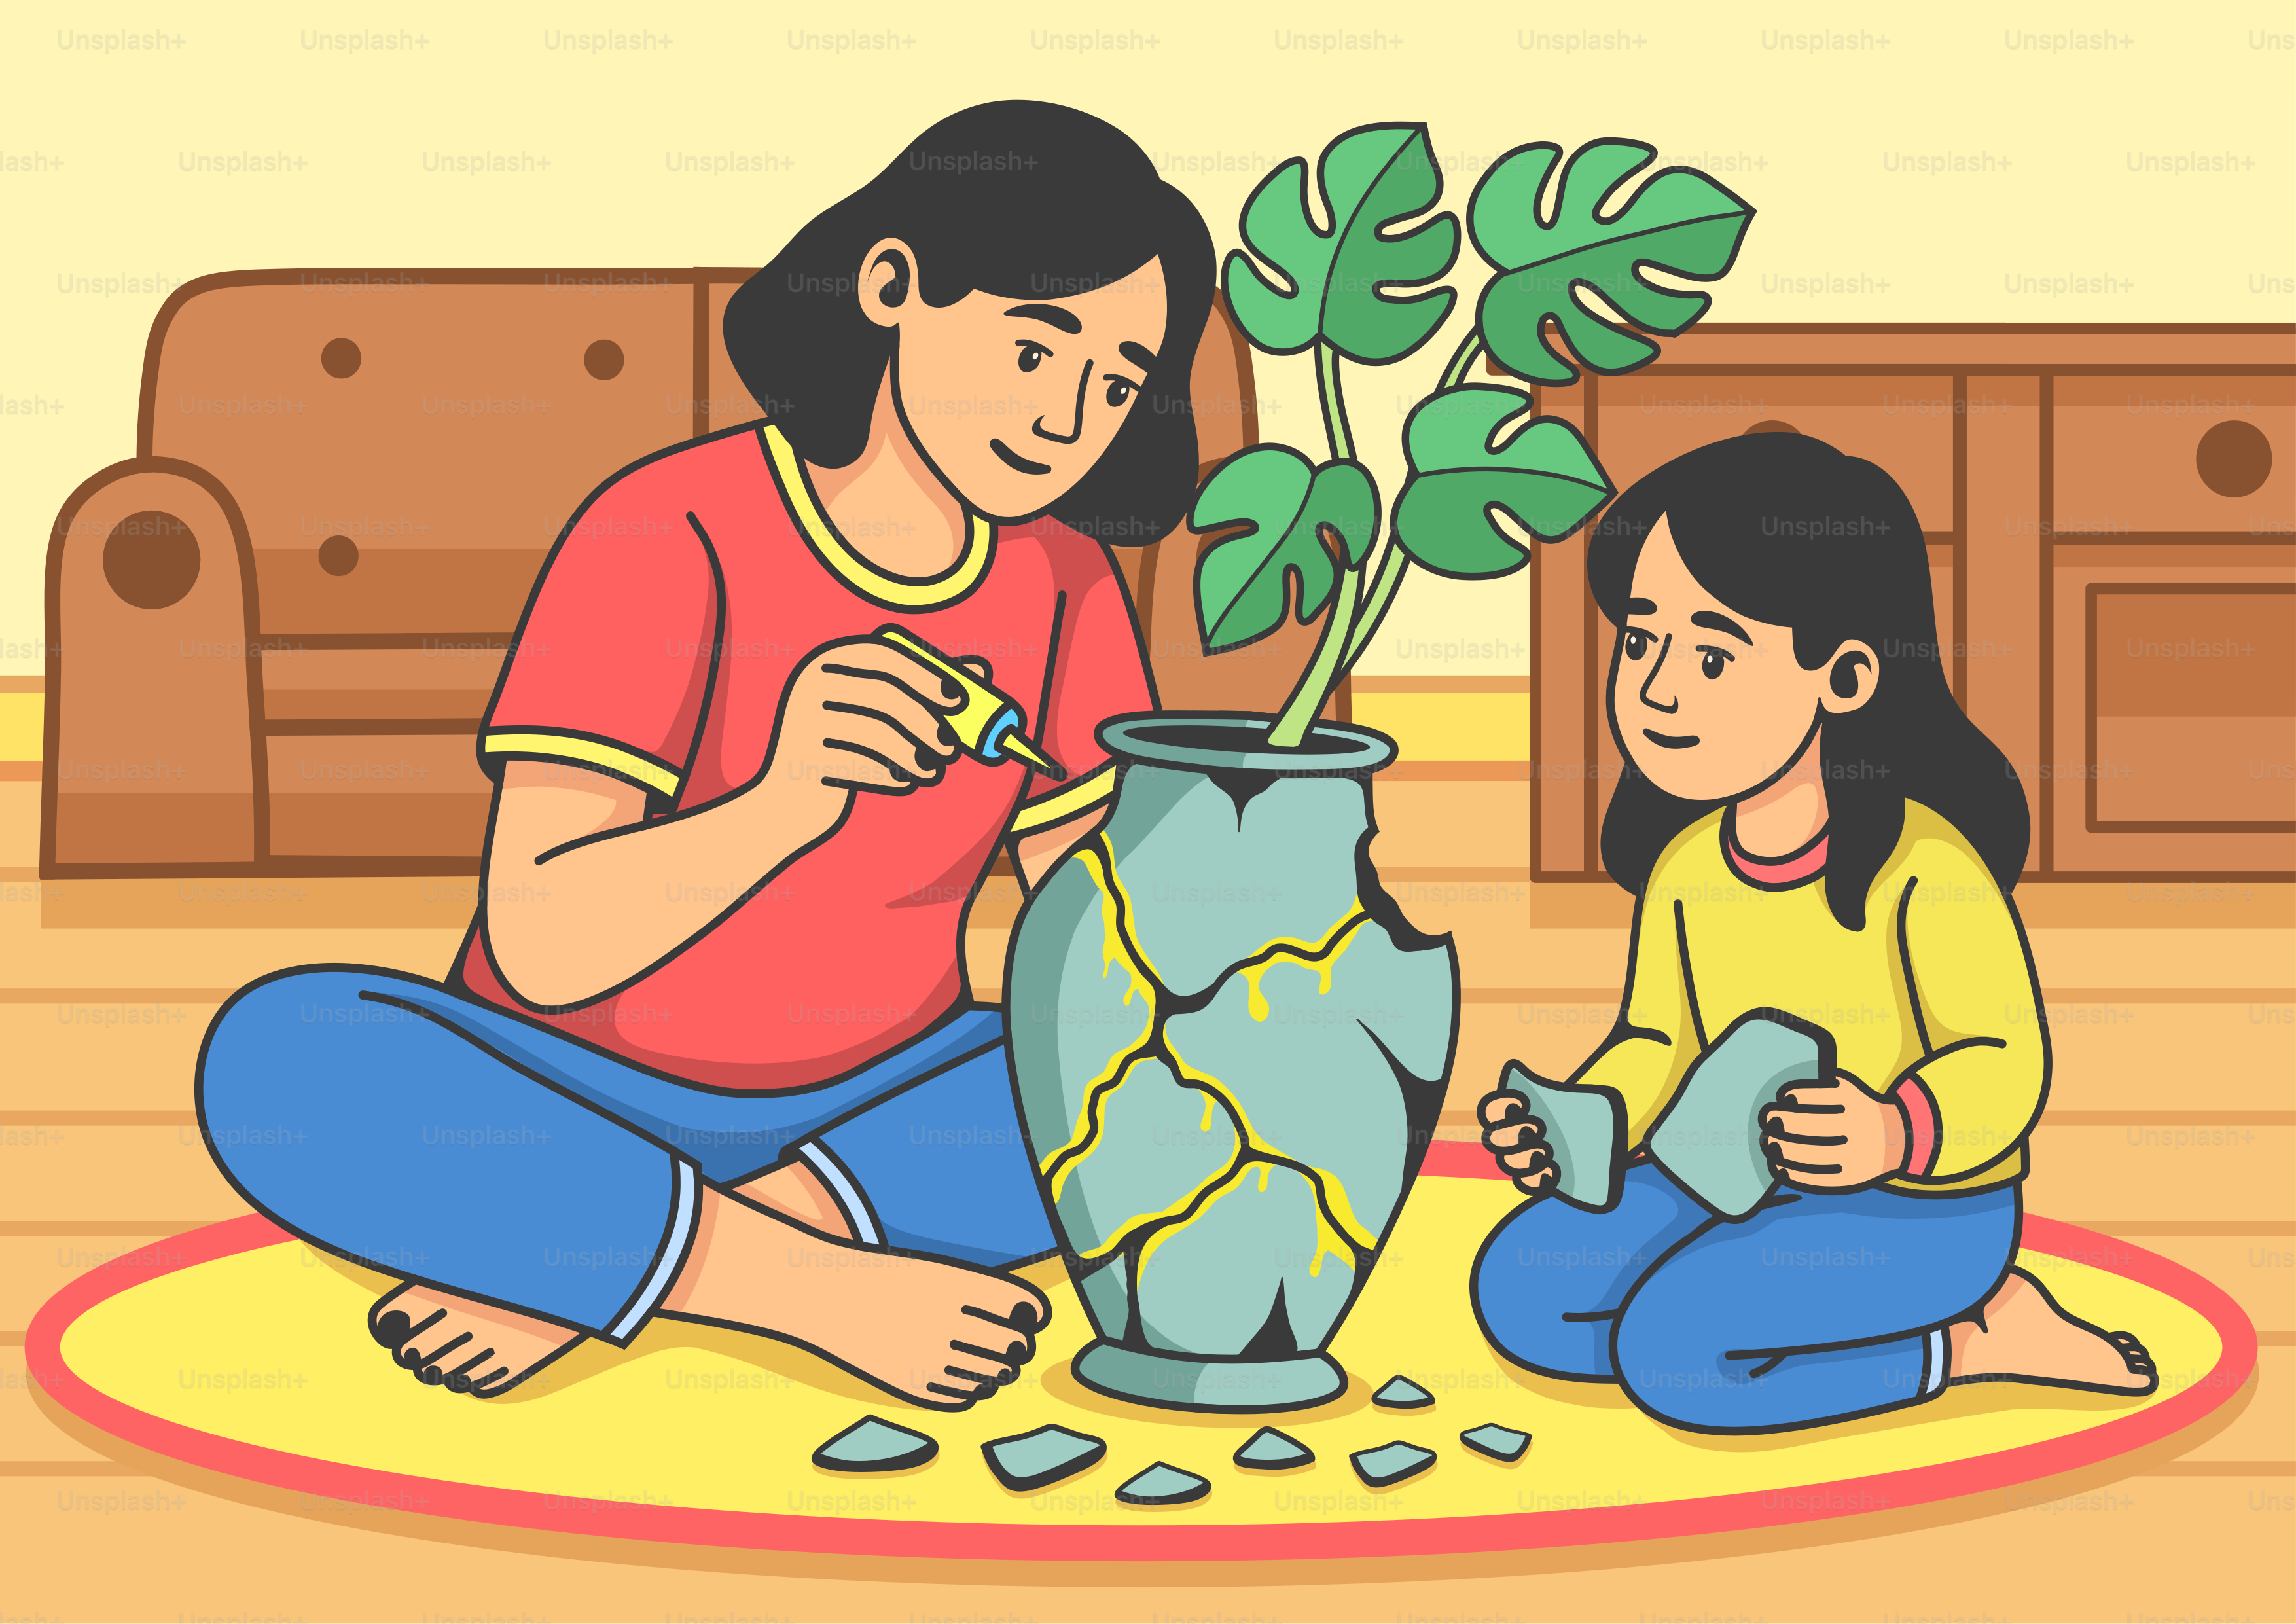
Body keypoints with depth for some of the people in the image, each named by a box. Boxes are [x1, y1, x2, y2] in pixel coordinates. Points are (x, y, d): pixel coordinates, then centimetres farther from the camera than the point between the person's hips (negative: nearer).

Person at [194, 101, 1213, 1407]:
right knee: (277, 1058, -33)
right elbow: (541, 944, -25)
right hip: (584, 1108, -4)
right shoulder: (673, 534, -18)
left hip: (878, 1102, 5)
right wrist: (782, 803, -42)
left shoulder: (1065, 583, -2)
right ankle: (823, 1286, -25)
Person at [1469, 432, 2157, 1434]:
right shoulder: (1686, 867, 0)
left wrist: (1892, 1134, -38)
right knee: (1519, 1291, -8)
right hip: (1748, 1191, 8)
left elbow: (2003, 1059, -18)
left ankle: (1978, 1336, -4)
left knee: (1670, 1350, -28)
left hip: (1923, 1212, -8)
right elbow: (1658, 1046, 11)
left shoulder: (1923, 861, -21)